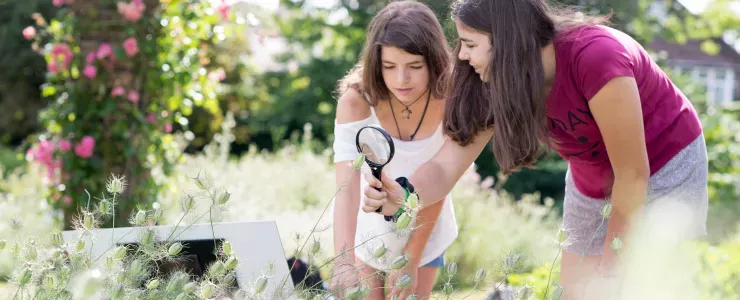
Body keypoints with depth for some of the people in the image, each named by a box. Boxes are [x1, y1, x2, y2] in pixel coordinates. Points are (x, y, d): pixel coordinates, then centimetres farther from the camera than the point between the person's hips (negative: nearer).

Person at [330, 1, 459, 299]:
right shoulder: (356, 101, -30)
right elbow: (347, 186, -39)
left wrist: (411, 259, -18)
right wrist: (343, 262, -52)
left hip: (424, 231, 1)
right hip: (368, 227, 0)